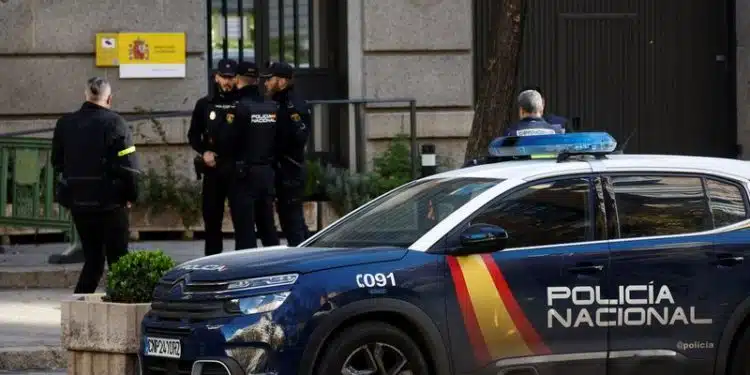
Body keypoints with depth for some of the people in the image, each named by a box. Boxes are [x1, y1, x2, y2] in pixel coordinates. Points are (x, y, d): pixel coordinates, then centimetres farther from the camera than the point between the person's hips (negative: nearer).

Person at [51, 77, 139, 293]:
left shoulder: (65, 124, 5)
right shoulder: (115, 124, -12)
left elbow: (57, 163, 11)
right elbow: (128, 165, -15)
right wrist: (131, 195, -2)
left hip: (78, 203, 5)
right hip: (109, 202, -5)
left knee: (92, 259, 14)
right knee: (118, 259, 5)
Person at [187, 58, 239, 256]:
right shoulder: (205, 104, 8)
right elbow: (193, 134, 13)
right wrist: (203, 152, -3)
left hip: (238, 168, -3)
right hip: (213, 168, 3)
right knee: (212, 217, 6)